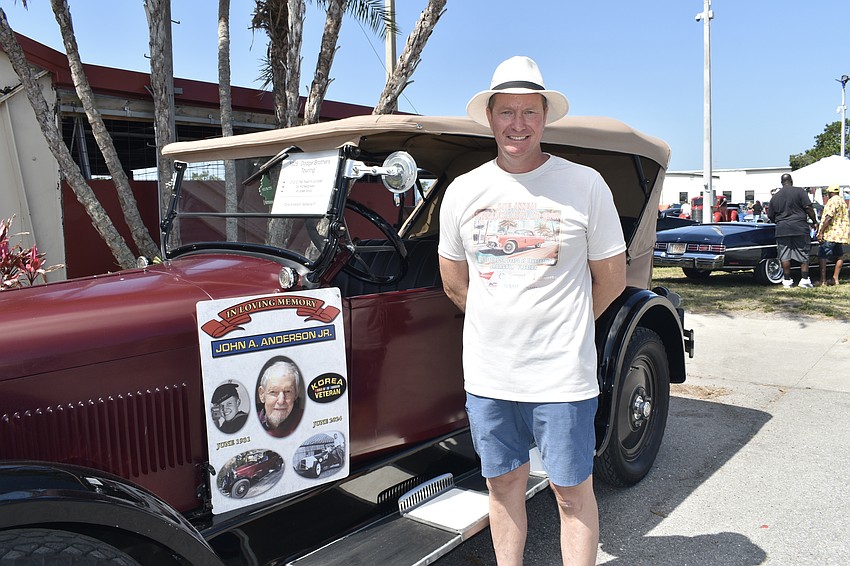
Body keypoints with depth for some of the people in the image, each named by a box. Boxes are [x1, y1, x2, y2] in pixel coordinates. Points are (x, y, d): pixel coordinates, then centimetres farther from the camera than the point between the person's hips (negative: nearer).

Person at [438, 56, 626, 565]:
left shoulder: (585, 185, -5)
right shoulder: (463, 191, 3)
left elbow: (612, 278, 2)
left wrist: (561, 326, 8)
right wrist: (501, 322, 11)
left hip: (563, 375, -3)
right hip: (487, 375, 3)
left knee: (573, 490, 10)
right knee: (503, 485, 16)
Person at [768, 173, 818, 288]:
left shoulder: (775, 197, 9)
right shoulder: (799, 191, -2)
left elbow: (770, 216, 11)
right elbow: (808, 208, -8)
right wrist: (814, 221, 3)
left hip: (782, 230, 2)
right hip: (800, 228, -2)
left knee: (785, 256, 5)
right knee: (803, 254, 5)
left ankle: (787, 280, 7)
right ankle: (804, 279, 3)